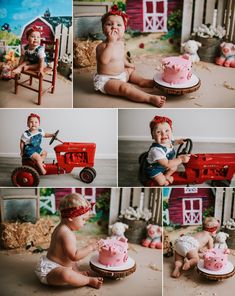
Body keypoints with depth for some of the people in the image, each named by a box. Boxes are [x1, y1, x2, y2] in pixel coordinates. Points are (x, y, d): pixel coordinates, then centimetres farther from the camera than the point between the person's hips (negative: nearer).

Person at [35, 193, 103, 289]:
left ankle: (76, 272, 11)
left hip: (51, 265, 11)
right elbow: (74, 256, -28)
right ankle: (89, 280, -22)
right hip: (48, 270, -11)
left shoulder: (61, 228, 8)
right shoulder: (67, 234, -25)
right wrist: (90, 247, -19)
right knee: (66, 275, -41)